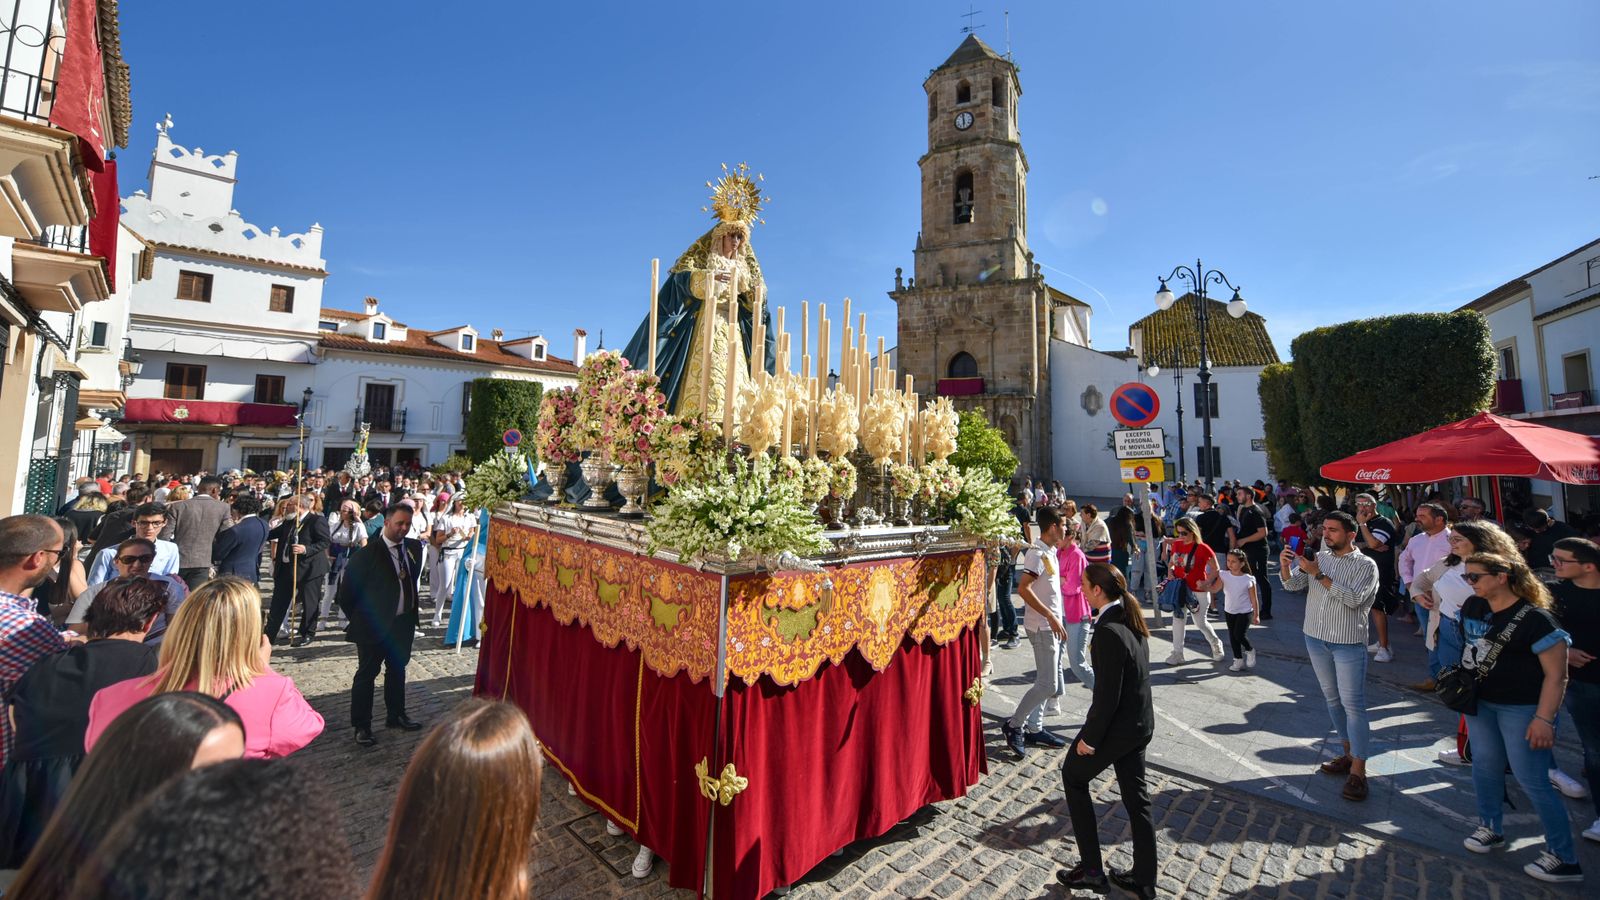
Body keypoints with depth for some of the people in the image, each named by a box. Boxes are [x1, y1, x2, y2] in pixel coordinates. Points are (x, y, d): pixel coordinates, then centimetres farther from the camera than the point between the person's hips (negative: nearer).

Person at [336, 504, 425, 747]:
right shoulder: (366, 554, -15)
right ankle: (361, 726, 19)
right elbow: (346, 594, -9)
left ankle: (396, 715, 35)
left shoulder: (414, 547, 0)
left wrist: (412, 613, 11)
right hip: (374, 625, -6)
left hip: (403, 624, 6)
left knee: (397, 670, 19)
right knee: (366, 674, 6)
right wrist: (359, 620, -1)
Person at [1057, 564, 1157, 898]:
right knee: (1135, 795, 20)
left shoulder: (1108, 632, -29)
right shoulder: (1132, 619, -1)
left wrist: (1090, 738, -15)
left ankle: (1091, 869, 24)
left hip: (1118, 726, -8)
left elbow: (1107, 695, -25)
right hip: (1142, 721, 8)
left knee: (1073, 776, 14)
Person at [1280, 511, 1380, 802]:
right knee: (1332, 699, 14)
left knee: (1353, 704, -5)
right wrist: (1286, 568, -21)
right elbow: (1293, 585, -1)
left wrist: (1319, 574, -27)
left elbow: (1353, 598, -21)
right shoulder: (1318, 557, 6)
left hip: (1349, 642, -5)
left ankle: (1357, 770, -1)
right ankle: (1349, 753, 27)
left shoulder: (1365, 565, -7)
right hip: (1315, 638, 5)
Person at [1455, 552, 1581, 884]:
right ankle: (1490, 829, 34)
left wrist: (1544, 720, -19)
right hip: (1480, 702, 6)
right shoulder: (1473, 606, -1)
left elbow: (1556, 675, -17)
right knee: (1485, 767, 17)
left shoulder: (1535, 619, -20)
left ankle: (1564, 858, 19)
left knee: (1532, 780, 1)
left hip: (1521, 708, -6)